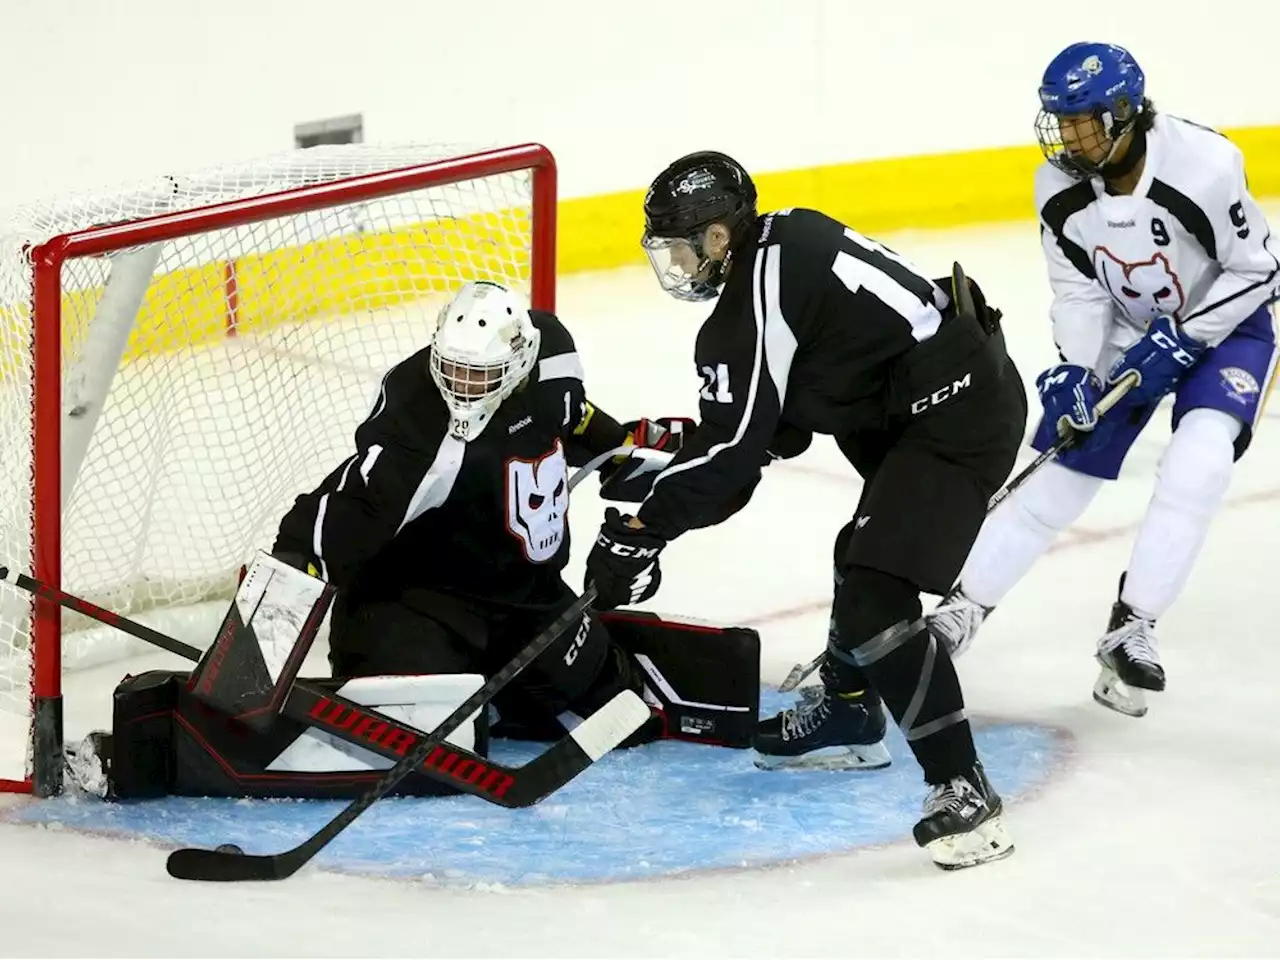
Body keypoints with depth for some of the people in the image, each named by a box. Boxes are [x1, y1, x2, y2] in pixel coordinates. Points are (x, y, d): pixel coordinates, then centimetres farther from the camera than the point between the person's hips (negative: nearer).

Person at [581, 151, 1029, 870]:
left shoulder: (760, 293, -18)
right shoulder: (784, 241, 11)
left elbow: (734, 447, -18)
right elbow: (780, 419, 20)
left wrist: (643, 531, -11)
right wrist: (677, 450, 17)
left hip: (957, 415, -11)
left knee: (876, 606, -18)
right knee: (867, 557, 29)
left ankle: (964, 791, -19)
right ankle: (848, 715, 50)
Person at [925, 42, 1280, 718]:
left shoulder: (1203, 166, -30)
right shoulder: (1059, 188, -16)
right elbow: (1077, 290, -5)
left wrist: (1183, 339, -24)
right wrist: (1076, 372, -19)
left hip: (1223, 326, -4)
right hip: (1127, 334, 4)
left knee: (1197, 465, -25)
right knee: (1060, 471, 2)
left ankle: (1130, 629, -17)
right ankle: (963, 607, 15)